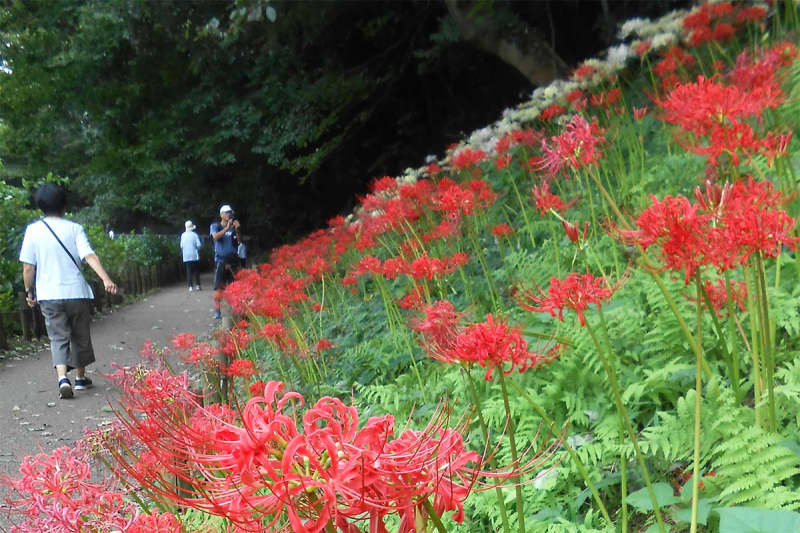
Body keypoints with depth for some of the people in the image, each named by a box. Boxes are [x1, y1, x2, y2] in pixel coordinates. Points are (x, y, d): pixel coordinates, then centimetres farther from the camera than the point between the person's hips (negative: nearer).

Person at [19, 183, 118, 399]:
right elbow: (89, 256, -15)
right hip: (77, 292, 0)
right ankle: (80, 377, 27)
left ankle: (63, 378, -20)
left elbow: (28, 266, -1)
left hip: (49, 294, 0)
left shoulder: (33, 230, -1)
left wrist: (29, 291, 11)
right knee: (80, 336, 16)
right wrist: (106, 278, -23)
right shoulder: (74, 228, -2)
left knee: (58, 337, 1)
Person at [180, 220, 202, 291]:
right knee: (196, 270, 9)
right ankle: (197, 285, 8)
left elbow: (181, 246, 0)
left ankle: (190, 286, -2)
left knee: (189, 271, 4)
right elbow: (199, 245, -10)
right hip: (195, 256, -2)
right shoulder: (194, 234, -7)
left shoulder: (183, 235, 0)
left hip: (186, 256, 2)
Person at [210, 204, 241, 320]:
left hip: (233, 260, 2)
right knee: (219, 287, -6)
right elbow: (215, 236, -14)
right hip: (220, 260, -2)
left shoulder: (234, 227, 8)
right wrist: (227, 228, -22)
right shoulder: (215, 226, 5)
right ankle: (217, 311, -1)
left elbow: (240, 241, -2)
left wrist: (237, 230, -18)